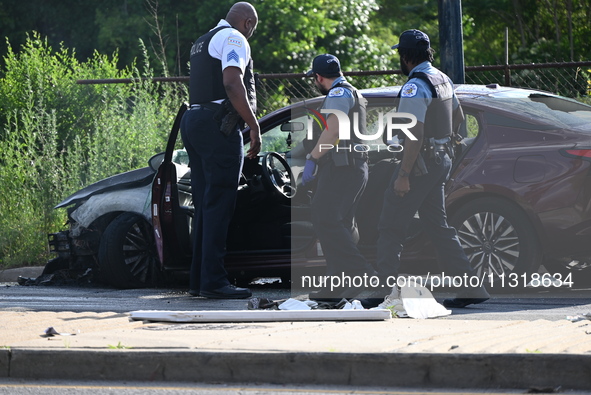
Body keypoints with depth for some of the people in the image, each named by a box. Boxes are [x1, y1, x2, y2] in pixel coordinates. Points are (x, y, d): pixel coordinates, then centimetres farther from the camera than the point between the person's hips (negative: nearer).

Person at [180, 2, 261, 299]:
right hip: (218, 126, -9)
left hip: (193, 121, 9)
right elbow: (232, 84, -18)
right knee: (219, 204, -11)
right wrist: (254, 126, -17)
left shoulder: (202, 43, 25)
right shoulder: (234, 39, -4)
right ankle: (213, 281, -16)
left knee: (204, 205, 11)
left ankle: (198, 280, 10)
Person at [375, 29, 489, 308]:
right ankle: (470, 288, 8)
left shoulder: (415, 86, -18)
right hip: (441, 160, 9)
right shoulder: (443, 80, 11)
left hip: (420, 162, -9)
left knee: (391, 227, -4)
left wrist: (403, 175, -22)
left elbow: (415, 134, -23)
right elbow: (458, 116, 27)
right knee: (438, 227, 12)